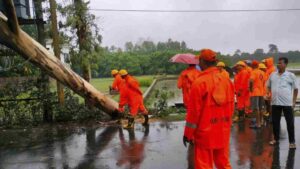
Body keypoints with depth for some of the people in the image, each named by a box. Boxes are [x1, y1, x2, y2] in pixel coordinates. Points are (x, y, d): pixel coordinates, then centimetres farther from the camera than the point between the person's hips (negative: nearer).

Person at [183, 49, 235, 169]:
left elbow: (193, 112, -14)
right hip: (223, 132, 6)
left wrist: (188, 133, -4)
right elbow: (231, 108, 7)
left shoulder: (199, 83, -17)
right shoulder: (227, 81, 0)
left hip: (205, 133, -5)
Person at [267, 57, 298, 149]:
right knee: (275, 122, 11)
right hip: (275, 102, 3)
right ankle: (276, 139, 25)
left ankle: (292, 141, 14)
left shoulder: (291, 75, -2)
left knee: (290, 123, 3)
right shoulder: (272, 75, 6)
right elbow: (269, 86, 19)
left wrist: (294, 101, 0)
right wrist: (271, 95, 8)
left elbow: (296, 89, 4)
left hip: (287, 103, -3)